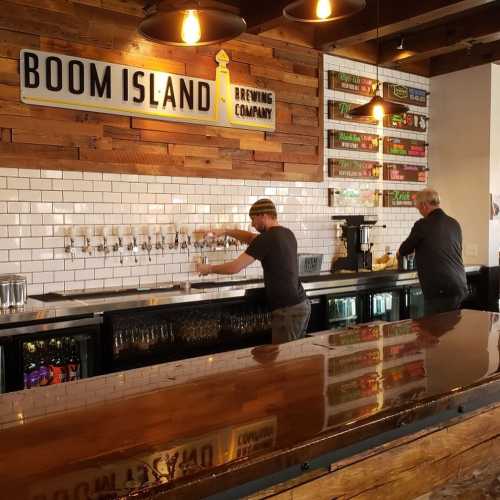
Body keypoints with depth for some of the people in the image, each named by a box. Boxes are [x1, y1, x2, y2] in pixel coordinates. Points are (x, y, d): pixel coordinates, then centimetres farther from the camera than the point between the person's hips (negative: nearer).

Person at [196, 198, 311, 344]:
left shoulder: (266, 239, -14)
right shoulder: (287, 234, 12)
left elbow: (235, 267, -13)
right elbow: (252, 238, 25)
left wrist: (209, 268, 3)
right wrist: (226, 231, 17)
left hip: (288, 309, -9)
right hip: (302, 304, 9)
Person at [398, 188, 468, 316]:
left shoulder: (423, 225, -8)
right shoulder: (454, 224, 11)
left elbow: (404, 250, 3)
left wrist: (400, 252, 28)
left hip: (440, 291, -7)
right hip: (460, 288, 7)